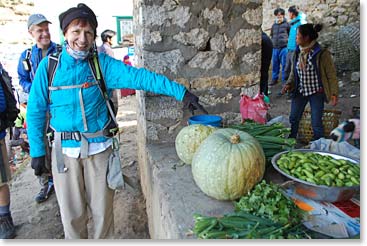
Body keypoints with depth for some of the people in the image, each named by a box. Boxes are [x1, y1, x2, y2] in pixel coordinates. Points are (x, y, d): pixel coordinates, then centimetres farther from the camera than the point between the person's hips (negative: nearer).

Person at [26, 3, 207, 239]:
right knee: (73, 214, 13)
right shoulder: (49, 66, -3)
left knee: (102, 211, 13)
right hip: (65, 149, 1)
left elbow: (138, 76, -18)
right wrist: (37, 150, 0)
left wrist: (180, 91, -28)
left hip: (100, 147, 0)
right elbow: (36, 110, 2)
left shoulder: (102, 62, -5)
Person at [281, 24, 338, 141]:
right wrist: (289, 84, -6)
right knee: (293, 119, 9)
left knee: (316, 123, 0)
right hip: (300, 91, 5)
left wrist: (334, 93, -13)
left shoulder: (322, 54, -15)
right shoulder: (297, 52, 1)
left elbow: (331, 74, -9)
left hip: (316, 93, -5)